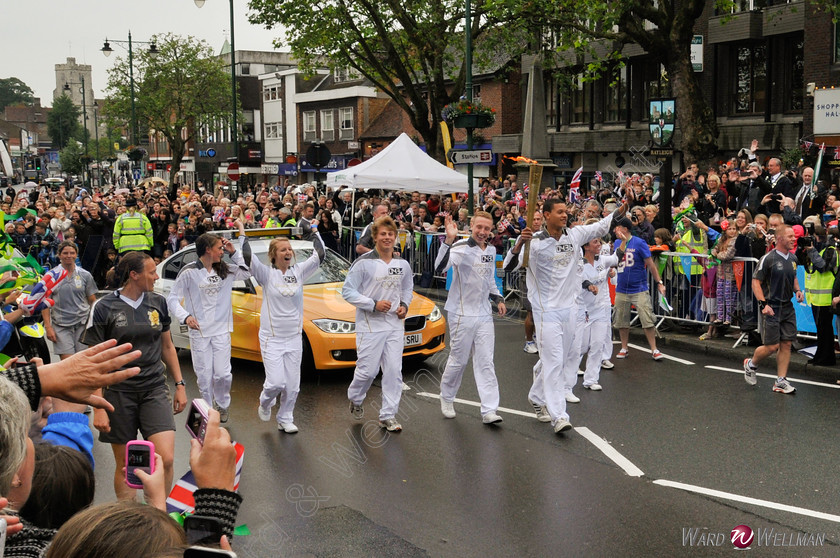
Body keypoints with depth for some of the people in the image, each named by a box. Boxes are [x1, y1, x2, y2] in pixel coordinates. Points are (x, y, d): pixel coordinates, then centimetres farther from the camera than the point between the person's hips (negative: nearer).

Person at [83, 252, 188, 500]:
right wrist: (98, 407, -10)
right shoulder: (103, 308, -6)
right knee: (125, 466, 7)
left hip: (155, 390, 3)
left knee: (166, 459, -11)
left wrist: (180, 385, 13)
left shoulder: (158, 302, 6)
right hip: (119, 393, -2)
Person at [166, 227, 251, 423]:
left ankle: (222, 404, 24)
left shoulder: (226, 270, 8)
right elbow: (172, 298, -5)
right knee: (204, 376, 1)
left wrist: (234, 252, 5)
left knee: (222, 374, -3)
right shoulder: (189, 272, -6)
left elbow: (247, 272, 12)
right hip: (199, 331, -3)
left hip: (221, 330, 3)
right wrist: (185, 317, -21)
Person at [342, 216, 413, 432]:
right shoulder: (363, 263, -8)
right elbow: (347, 291, -8)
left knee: (394, 371, 0)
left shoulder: (403, 264, 8)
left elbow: (407, 288, 24)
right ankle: (355, 399, 30)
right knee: (368, 370, -1)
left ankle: (388, 415, 9)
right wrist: (373, 304, -16)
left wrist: (404, 305, 4)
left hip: (395, 324, 4)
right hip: (369, 325, -4)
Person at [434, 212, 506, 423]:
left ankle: (489, 410, 1)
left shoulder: (491, 251, 9)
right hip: (462, 314, -5)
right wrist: (449, 240, -41)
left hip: (484, 315, 5)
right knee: (458, 360, 6)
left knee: (485, 362, 1)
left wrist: (498, 298, 11)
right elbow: (439, 268, -31)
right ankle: (447, 397, 30)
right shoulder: (461, 248, -13)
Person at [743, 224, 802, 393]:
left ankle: (781, 382, 12)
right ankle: (751, 365, 23)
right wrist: (763, 304, -20)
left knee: (786, 344, 5)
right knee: (772, 346, -5)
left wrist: (797, 290, 6)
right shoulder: (768, 258, -12)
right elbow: (756, 282, -11)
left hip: (788, 307, 7)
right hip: (771, 308, -7)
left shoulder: (792, 258, 9)